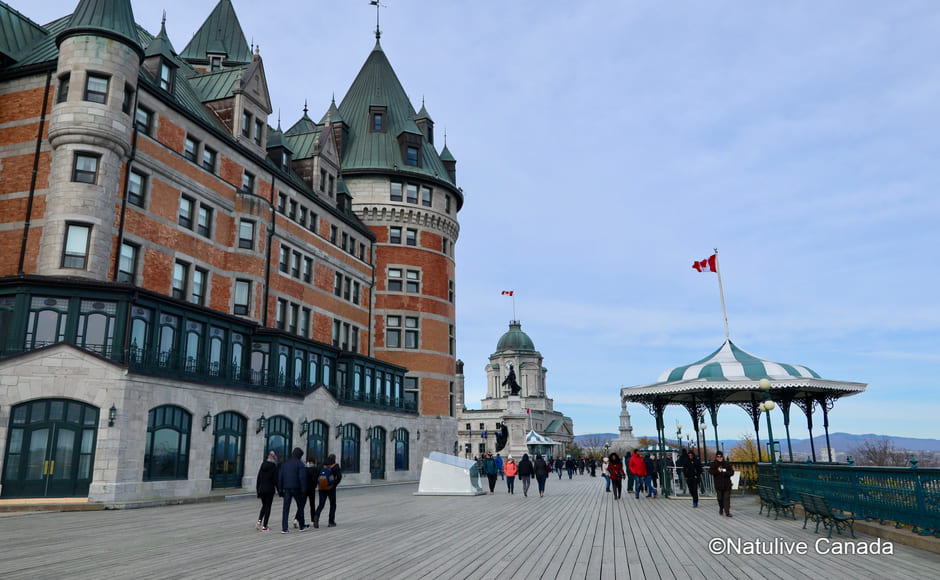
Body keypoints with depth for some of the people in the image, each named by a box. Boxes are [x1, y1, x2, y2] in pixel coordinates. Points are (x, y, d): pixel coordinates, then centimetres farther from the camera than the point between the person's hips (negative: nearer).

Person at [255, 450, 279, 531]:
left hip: (261, 489, 5)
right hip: (270, 490, -5)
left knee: (264, 505, 20)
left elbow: (258, 478, 8)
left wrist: (257, 489, 16)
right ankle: (264, 526, 3)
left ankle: (259, 521, 0)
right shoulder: (274, 467, -11)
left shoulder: (263, 465, 4)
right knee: (268, 507, 4)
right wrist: (279, 490, 0)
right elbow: (275, 480, -10)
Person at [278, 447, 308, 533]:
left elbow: (280, 477, 11)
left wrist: (280, 490, 14)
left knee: (286, 508, 3)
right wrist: (303, 490, -9)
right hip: (296, 489, -4)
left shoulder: (285, 463, 11)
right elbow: (302, 478, -12)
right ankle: (302, 526, 19)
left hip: (286, 489, 4)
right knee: (300, 507, 11)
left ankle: (284, 528, -3)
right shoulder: (299, 463, -7)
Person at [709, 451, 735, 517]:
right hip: (718, 484, 0)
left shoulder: (727, 464, 8)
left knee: (727, 498, -5)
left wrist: (726, 473, -16)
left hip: (727, 484, 0)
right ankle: (721, 509, 31)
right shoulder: (713, 464, 5)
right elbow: (710, 471, -8)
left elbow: (732, 472, 4)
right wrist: (718, 471, -21)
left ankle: (727, 512, -3)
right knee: (720, 498, 6)